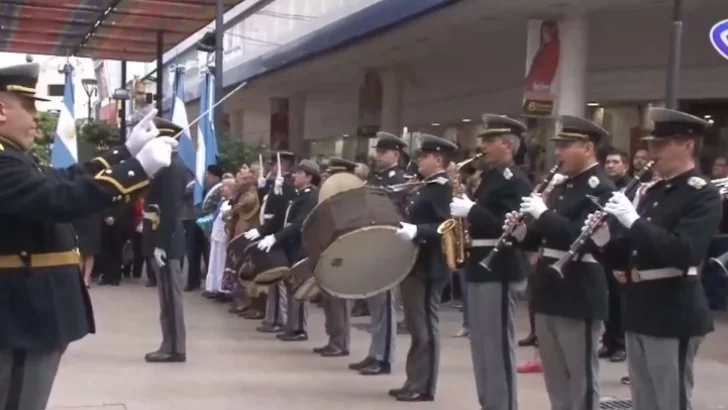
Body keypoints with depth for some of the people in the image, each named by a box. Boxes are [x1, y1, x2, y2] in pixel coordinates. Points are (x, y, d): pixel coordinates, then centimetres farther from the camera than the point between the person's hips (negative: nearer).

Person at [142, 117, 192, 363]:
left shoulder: (170, 166, -15)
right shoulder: (172, 164, 15)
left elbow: (170, 209, -21)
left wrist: (160, 243, -22)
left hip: (166, 242, -10)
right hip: (166, 240, 10)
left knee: (170, 295, -5)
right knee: (169, 294, 12)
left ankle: (174, 349, 0)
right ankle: (171, 346, 17)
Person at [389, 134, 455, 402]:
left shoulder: (444, 189, -13)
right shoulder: (426, 188, 17)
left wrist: (416, 231, -34)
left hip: (428, 268, -10)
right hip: (414, 265, 10)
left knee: (425, 328, -4)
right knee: (417, 327, 14)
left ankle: (423, 387, 2)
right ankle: (414, 382, 21)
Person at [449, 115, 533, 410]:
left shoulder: (514, 180, -12)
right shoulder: (491, 176, 17)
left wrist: (470, 210, -21)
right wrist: (464, 208, 3)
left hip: (500, 271, -10)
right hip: (483, 268, 10)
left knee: (498, 346, -6)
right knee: (482, 345, 14)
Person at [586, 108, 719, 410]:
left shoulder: (704, 195, -10)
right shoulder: (654, 192, 14)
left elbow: (683, 252, -24)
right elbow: (633, 250, 17)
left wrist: (634, 220, -25)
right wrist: (605, 240, -3)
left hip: (674, 314, -8)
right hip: (640, 308, 8)